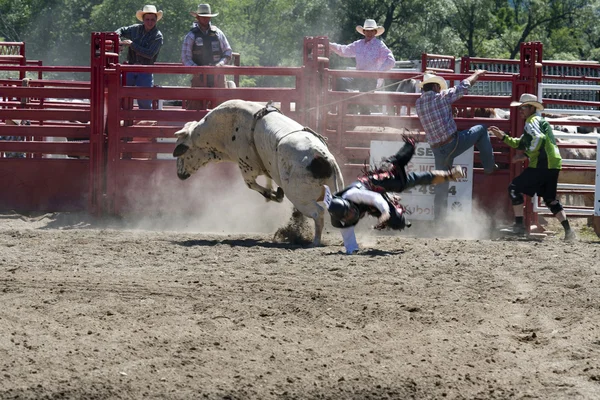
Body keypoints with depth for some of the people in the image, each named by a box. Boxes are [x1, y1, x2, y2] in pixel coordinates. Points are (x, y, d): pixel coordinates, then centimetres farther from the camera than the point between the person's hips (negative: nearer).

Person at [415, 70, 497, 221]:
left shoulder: (418, 104, 5)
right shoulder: (442, 97, -8)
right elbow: (464, 86, 2)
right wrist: (477, 74, 19)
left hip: (437, 150, 5)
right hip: (453, 143, -5)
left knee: (441, 187, 12)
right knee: (481, 130, 16)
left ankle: (439, 220, 12)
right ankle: (489, 167, 19)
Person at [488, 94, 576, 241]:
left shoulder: (532, 121, -4)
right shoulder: (541, 121, 27)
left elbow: (538, 138, -24)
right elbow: (521, 143, 29)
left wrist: (526, 155, -17)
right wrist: (503, 137, 21)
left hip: (542, 165, -10)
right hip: (554, 165, 10)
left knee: (515, 187, -4)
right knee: (550, 199, 19)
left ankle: (519, 226, -7)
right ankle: (568, 231, 12)